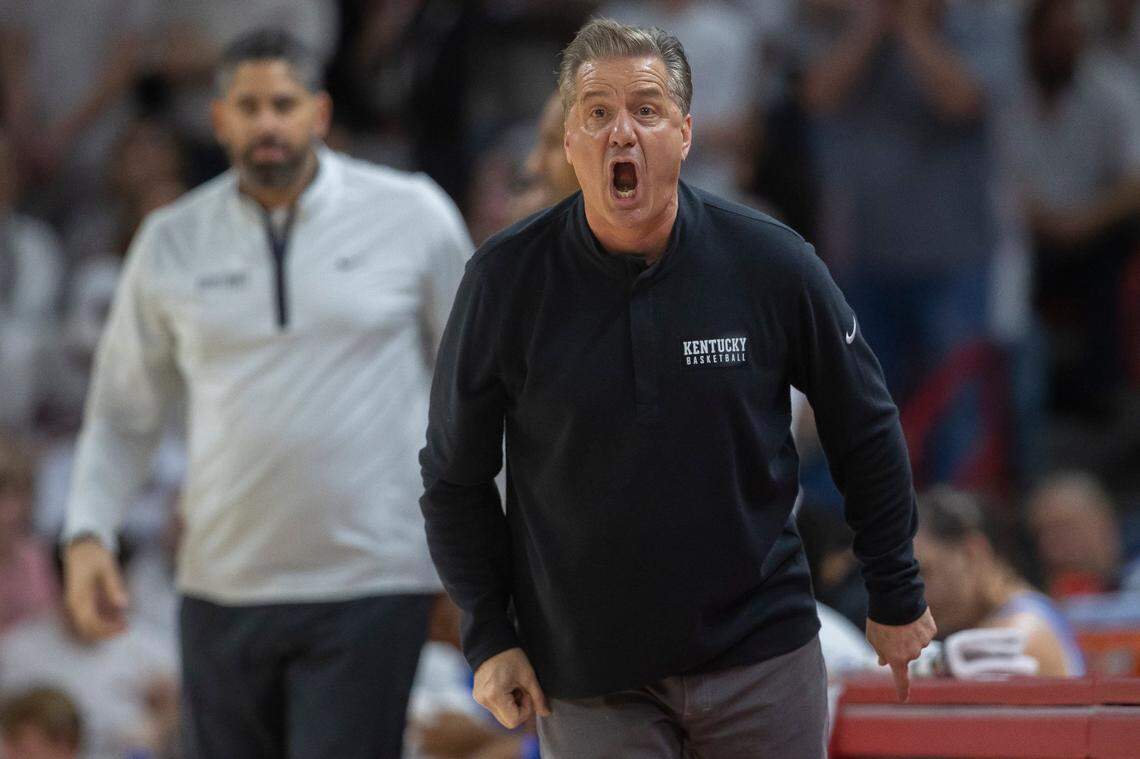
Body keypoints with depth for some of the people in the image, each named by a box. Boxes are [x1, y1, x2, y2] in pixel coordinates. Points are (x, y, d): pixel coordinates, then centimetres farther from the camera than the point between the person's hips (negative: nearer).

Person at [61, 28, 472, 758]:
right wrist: (88, 533, -2)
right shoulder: (172, 244, 6)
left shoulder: (413, 218, 1)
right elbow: (123, 414, 12)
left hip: (371, 588, -3)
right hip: (223, 589, 3)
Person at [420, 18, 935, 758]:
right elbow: (456, 480, 3)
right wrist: (489, 635, -3)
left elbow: (866, 433, 6)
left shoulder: (771, 261, -6)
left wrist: (896, 596, 10)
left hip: (762, 657, 0)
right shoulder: (506, 280, -6)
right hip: (585, 681, 0)